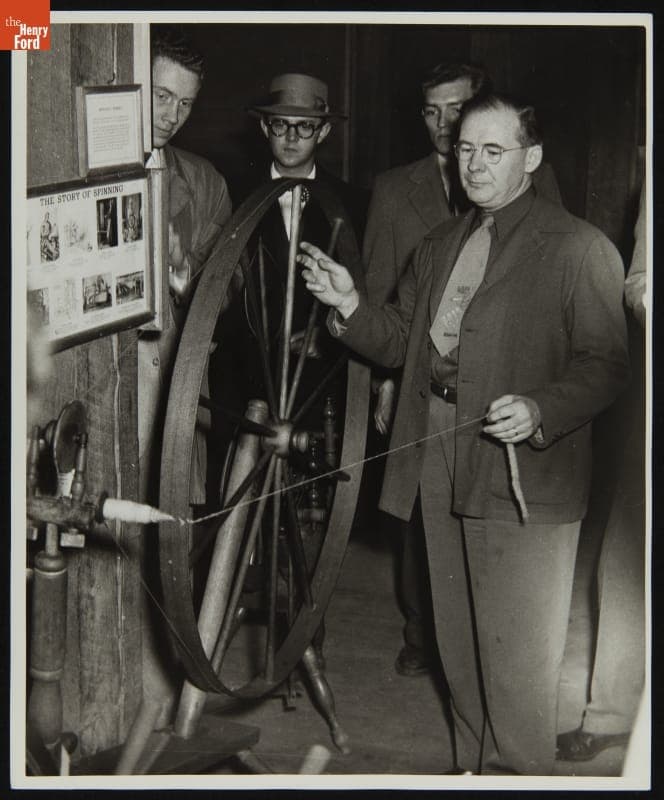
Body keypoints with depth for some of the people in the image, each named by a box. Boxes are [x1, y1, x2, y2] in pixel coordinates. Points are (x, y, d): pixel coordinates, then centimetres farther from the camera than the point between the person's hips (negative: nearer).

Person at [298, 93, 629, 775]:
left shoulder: (580, 249, -6)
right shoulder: (438, 247, 16)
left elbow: (607, 362, -11)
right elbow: (399, 342, 17)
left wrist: (541, 410, -27)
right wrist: (349, 306, -1)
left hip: (522, 477, -7)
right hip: (441, 472, 7)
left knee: (515, 659, -2)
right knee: (459, 646, 17)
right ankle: (473, 768, 32)